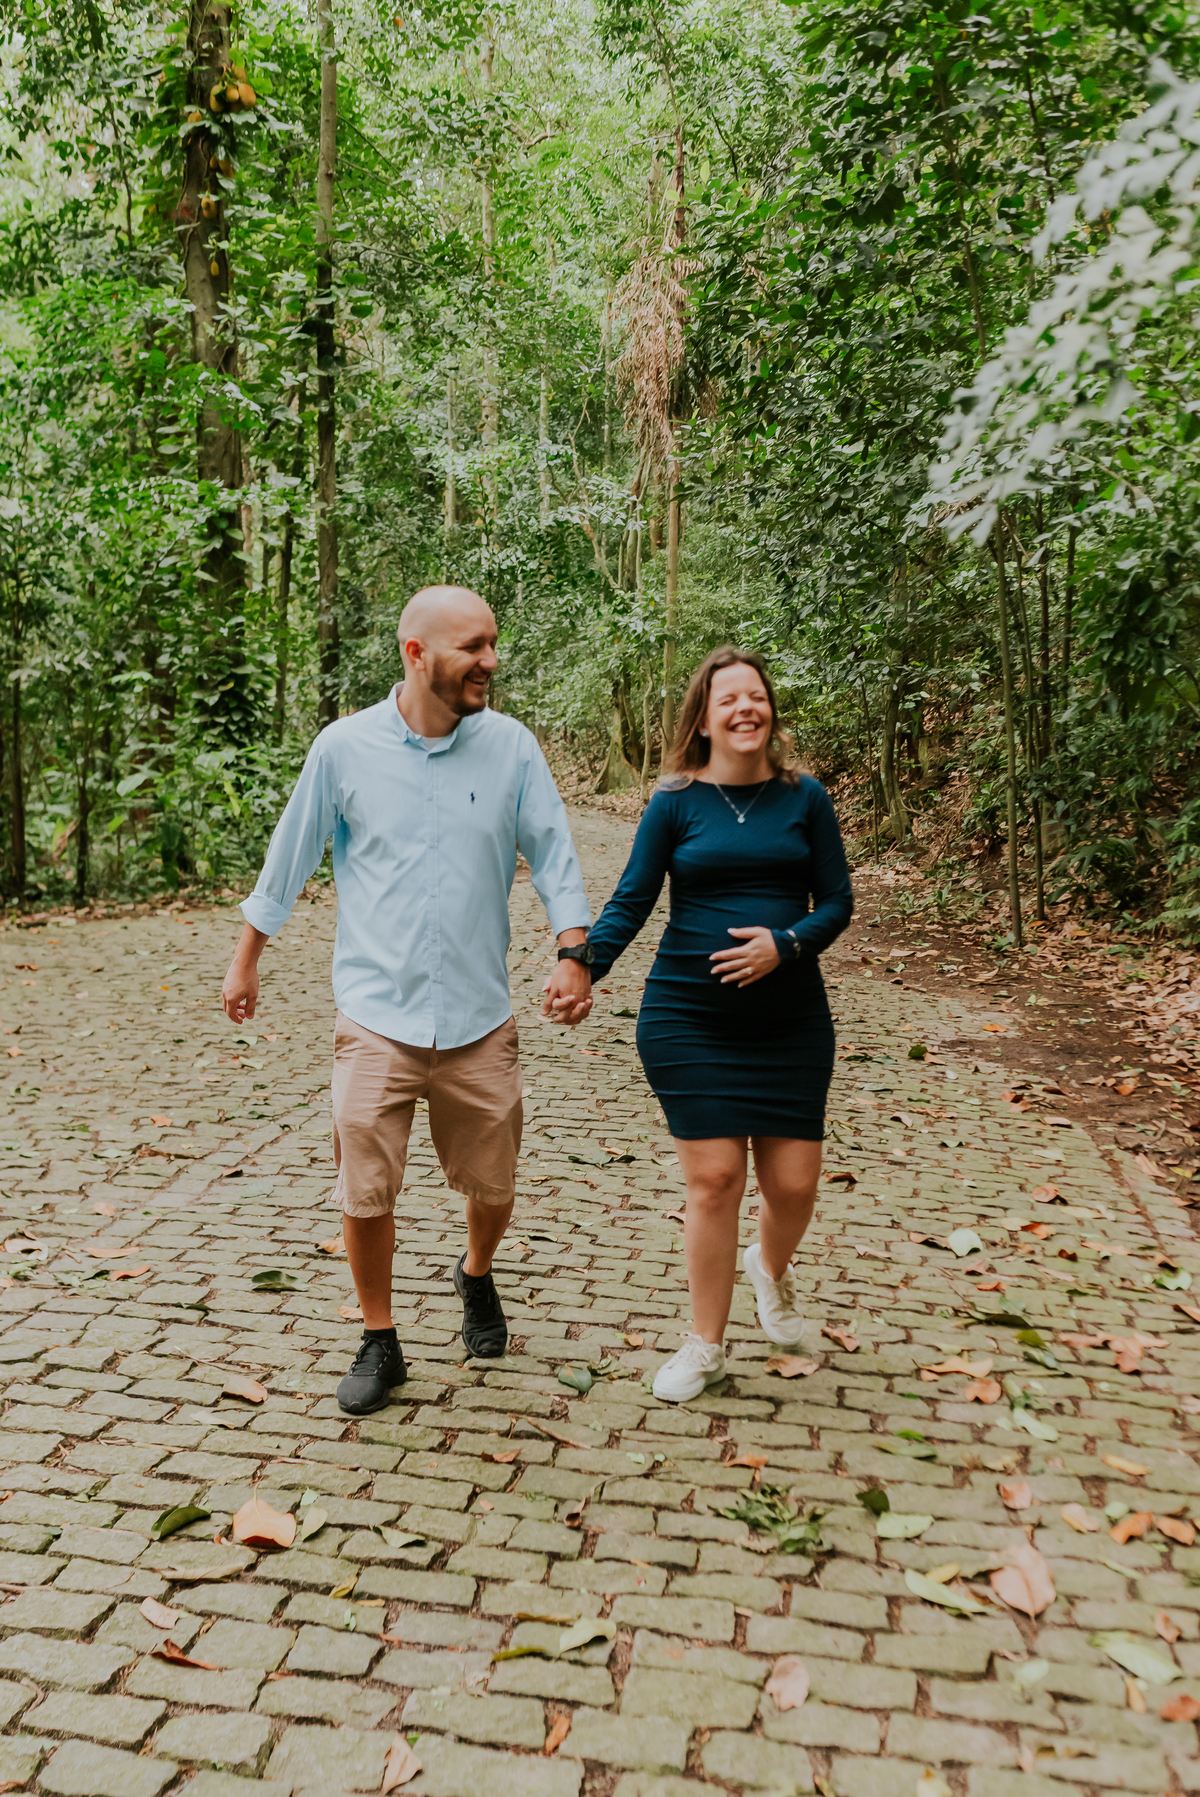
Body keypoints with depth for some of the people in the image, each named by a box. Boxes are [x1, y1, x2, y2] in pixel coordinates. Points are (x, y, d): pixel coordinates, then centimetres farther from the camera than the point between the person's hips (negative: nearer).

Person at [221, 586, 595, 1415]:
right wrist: (246, 962, 14)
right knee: (366, 1194, 0)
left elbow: (554, 855, 3)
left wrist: (575, 954, -10)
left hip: (479, 1015, 1)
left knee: (492, 1186, 13)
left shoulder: (512, 747, -1)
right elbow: (289, 859, 7)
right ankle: (380, 1344, 23)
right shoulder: (344, 747, -3)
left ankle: (477, 1279, 45)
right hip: (377, 1013, -1)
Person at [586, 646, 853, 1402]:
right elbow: (631, 902, -2)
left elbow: (837, 902, 3)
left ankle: (772, 1267, 41)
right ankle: (706, 1346, 18)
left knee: (794, 1182, 4)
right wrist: (582, 968, -18)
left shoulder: (805, 799, 3)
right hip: (689, 1019, -1)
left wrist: (785, 944, -16)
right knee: (714, 1177, -2)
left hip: (790, 1019, 2)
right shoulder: (675, 803, -1)